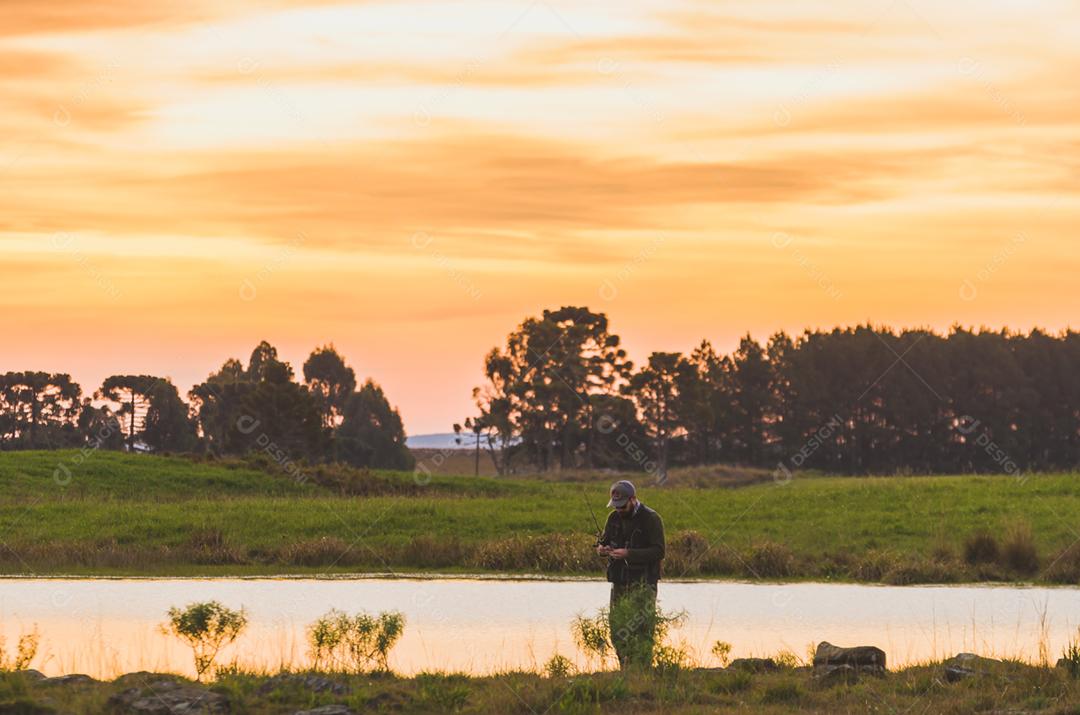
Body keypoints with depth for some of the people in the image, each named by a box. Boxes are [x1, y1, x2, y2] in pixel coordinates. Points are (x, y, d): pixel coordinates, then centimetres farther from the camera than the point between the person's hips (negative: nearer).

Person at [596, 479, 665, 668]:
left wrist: (628, 554, -23)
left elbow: (659, 552, -14)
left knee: (641, 630, -9)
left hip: (643, 583, -6)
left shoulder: (651, 519, -8)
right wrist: (601, 548, -4)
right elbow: (604, 540, 22)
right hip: (619, 582, 6)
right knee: (616, 628, 5)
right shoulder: (614, 518, 11)